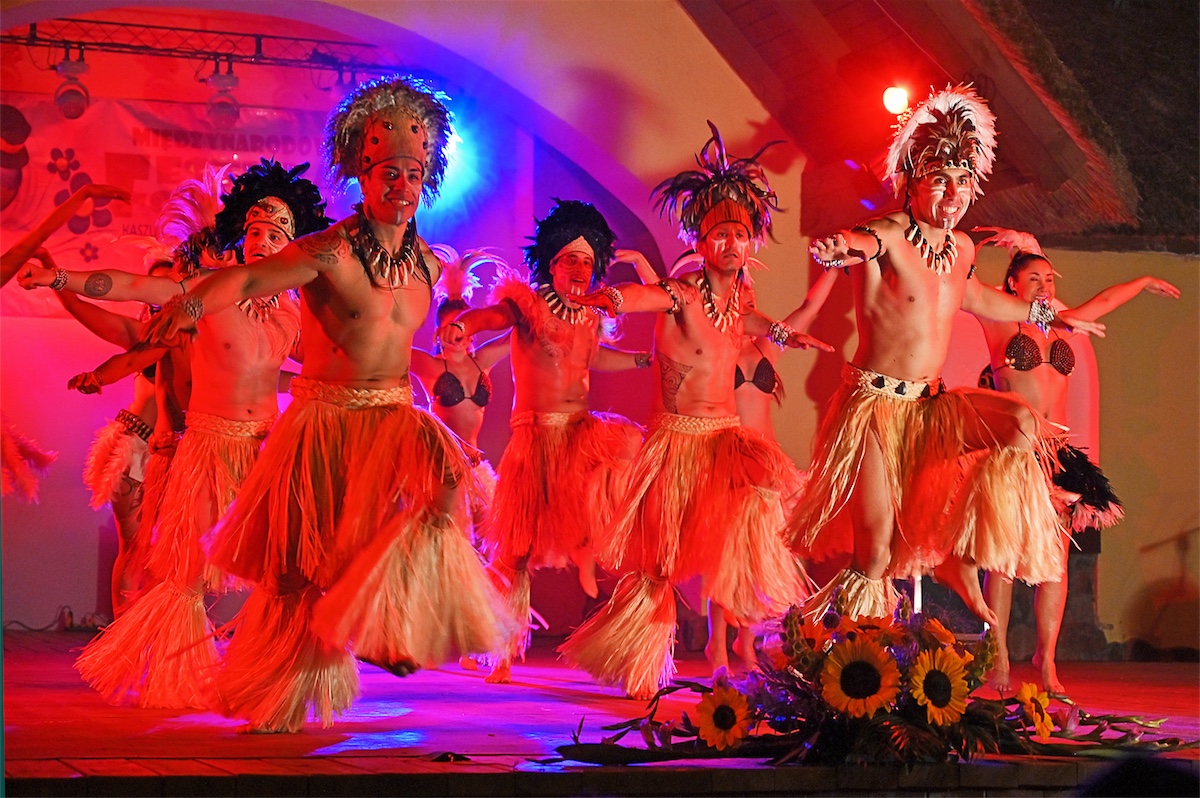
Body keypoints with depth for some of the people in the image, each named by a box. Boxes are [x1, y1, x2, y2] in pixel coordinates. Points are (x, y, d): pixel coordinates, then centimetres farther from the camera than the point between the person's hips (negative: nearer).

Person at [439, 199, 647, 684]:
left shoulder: (589, 318, 13)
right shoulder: (528, 305, -5)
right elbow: (495, 313, -26)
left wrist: (647, 359, 40)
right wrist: (464, 325, -49)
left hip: (582, 431, 5)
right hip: (536, 436, -5)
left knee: (627, 445, -25)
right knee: (519, 546, -5)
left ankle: (586, 551, -2)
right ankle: (504, 653, 6)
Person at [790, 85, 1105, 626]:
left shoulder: (962, 249, 8)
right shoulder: (886, 239, -16)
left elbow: (976, 299, 32)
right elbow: (853, 245, -41)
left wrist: (1050, 315, 39)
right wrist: (835, 248, -67)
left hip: (932, 406, 7)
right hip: (876, 405, -7)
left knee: (1022, 424, -13)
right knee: (874, 555, -19)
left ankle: (962, 558, -3)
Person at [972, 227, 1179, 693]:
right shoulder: (1000, 322, 5)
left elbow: (1104, 301, 34)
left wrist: (1144, 283, 48)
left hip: (1056, 451, 5)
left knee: (1055, 559, 0)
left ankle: (1047, 659, 5)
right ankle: (999, 660, -5)